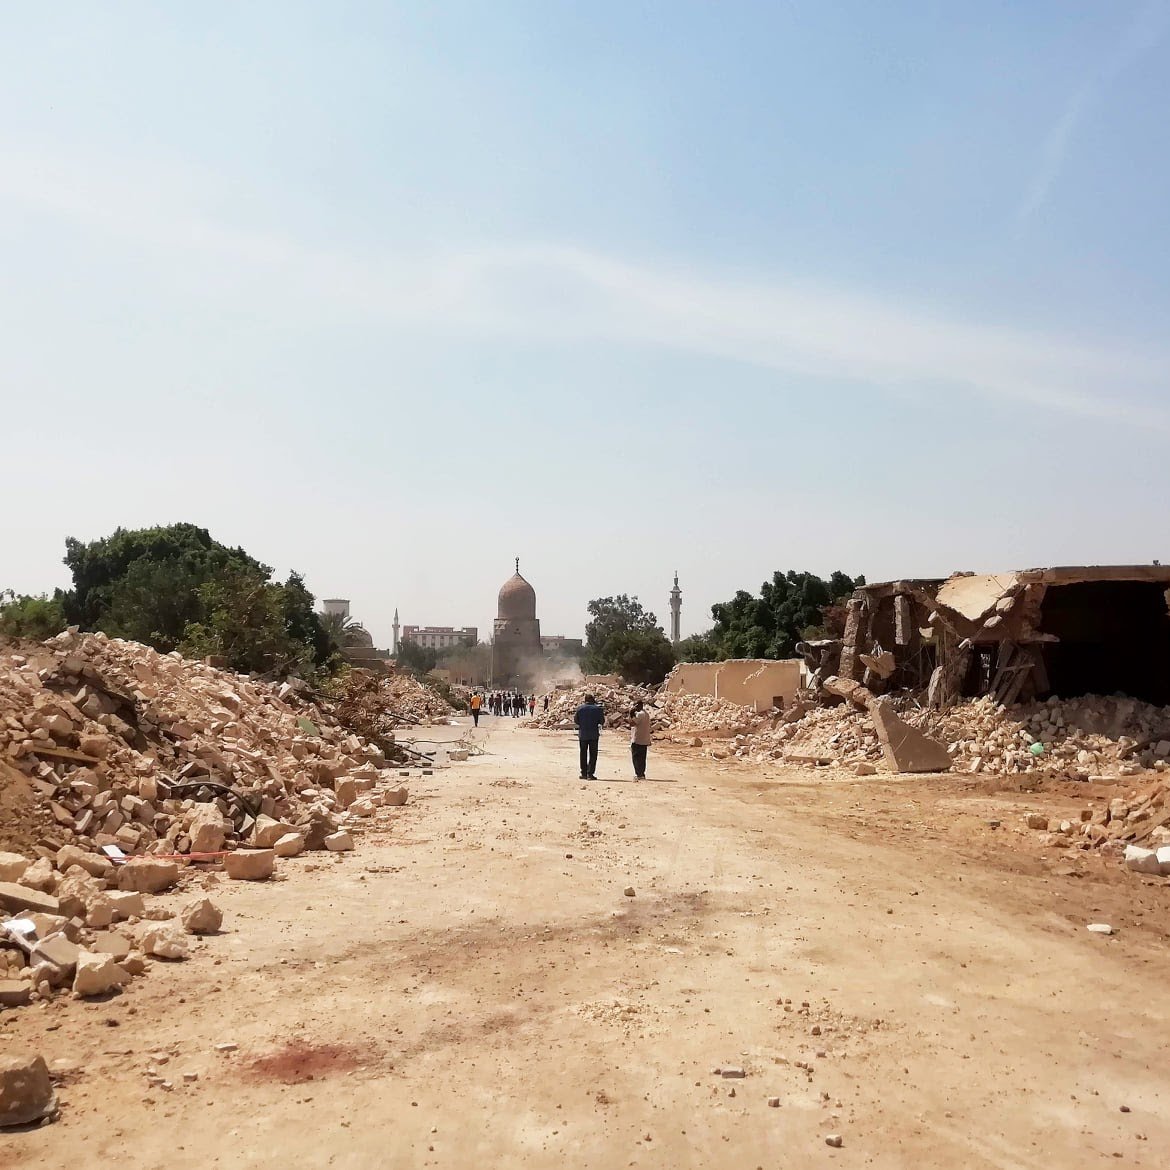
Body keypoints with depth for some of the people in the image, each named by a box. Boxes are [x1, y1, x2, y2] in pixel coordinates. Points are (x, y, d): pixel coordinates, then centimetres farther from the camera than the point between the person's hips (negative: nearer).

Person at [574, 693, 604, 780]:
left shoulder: (580, 708, -2)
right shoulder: (597, 708, -4)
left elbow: (576, 720, 3)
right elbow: (602, 721, -2)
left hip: (583, 734, 1)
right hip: (594, 735, -1)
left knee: (583, 754, 11)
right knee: (593, 754, 4)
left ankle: (584, 773, 11)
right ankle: (590, 773, -2)